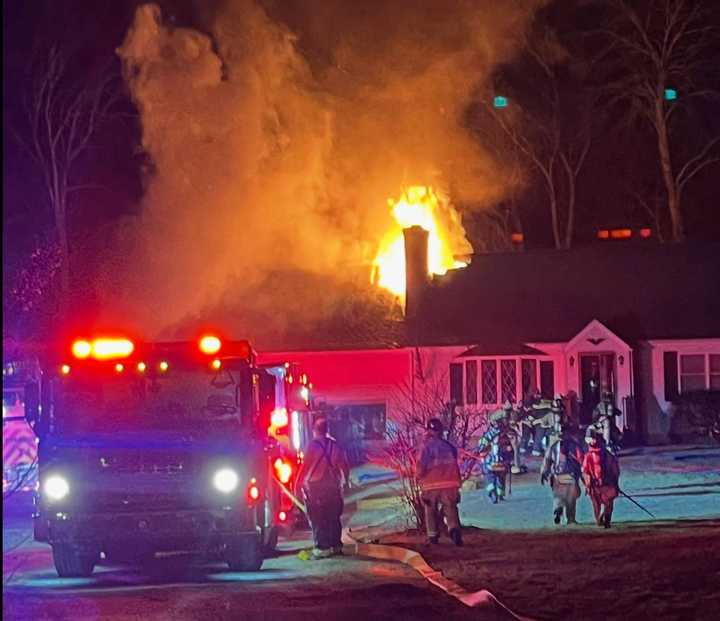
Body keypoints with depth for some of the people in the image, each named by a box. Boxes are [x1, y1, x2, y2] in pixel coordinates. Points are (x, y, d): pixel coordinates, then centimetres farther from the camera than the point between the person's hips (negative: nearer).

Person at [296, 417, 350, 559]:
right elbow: (344, 465, 9)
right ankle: (336, 545, 17)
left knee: (317, 519, -2)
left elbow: (305, 466, -11)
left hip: (315, 487, -5)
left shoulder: (313, 446, -11)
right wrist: (345, 480, 25)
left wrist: (299, 483, -2)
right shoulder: (334, 446, 4)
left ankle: (322, 548, -5)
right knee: (333, 518, 14)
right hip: (333, 487, 5)